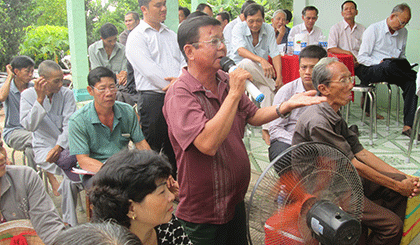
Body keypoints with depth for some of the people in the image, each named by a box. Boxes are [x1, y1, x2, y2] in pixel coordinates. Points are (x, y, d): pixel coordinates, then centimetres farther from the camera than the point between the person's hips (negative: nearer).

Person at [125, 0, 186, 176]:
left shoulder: (171, 35, 20)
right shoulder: (136, 37, -2)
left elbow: (183, 61, 11)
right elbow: (150, 70, -13)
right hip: (153, 99, -6)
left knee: (173, 148, 13)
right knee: (151, 149, 0)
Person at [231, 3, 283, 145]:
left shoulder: (268, 30, 1)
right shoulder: (239, 28, -10)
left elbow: (275, 54, -7)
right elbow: (241, 50, -28)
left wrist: (279, 76, -23)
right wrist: (261, 60, -45)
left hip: (260, 74, 2)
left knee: (268, 90, -31)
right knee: (247, 63, -37)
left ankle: (266, 130, -29)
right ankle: (277, 88, -21)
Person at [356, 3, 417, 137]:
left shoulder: (403, 32, 16)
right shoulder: (373, 29, -2)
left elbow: (401, 56, 24)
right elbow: (361, 58, -7)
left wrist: (403, 65, 0)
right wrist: (380, 63, -20)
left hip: (391, 72, 5)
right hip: (368, 71, -5)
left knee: (411, 83, -27)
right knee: (389, 64, -41)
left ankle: (408, 126, -28)